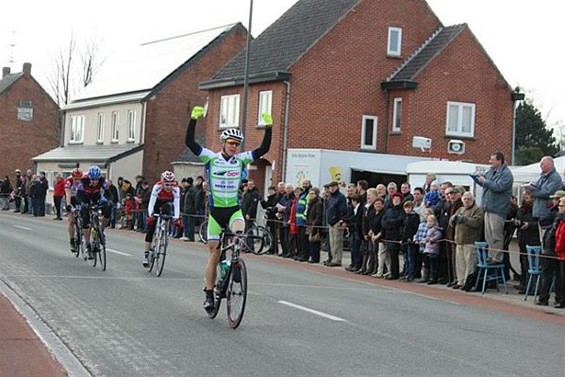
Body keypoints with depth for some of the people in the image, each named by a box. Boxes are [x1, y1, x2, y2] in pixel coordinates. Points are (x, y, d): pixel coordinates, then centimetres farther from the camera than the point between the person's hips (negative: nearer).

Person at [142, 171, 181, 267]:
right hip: (156, 203, -2)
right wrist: (150, 215, -51)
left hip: (167, 203, 2)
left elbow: (177, 204, -33)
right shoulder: (157, 186, -34)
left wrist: (176, 218, -46)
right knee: (150, 229, -8)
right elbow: (151, 202, -37)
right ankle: (146, 255, -7)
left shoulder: (176, 188, -31)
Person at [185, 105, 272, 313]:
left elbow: (264, 148, -3)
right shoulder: (211, 158, -4)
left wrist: (268, 127, -12)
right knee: (213, 253, 1)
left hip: (234, 209, 1)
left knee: (239, 232, -32)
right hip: (215, 211, -1)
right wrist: (194, 119, -22)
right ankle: (209, 295, 11)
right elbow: (190, 142, -14)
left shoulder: (241, 160, 2)